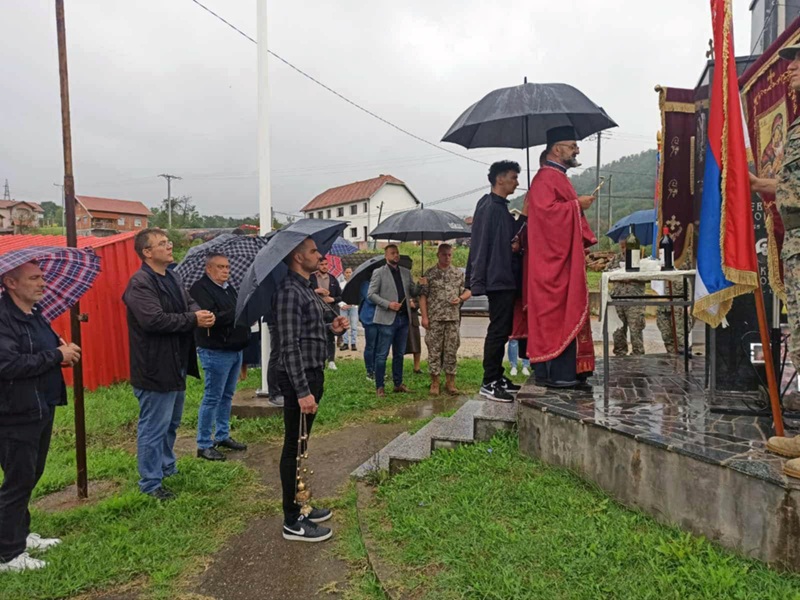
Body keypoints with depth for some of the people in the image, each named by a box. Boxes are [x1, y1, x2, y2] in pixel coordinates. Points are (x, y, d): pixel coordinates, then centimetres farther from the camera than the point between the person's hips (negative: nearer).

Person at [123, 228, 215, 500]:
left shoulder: (172, 277, 12)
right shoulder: (140, 283, -18)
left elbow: (189, 303, 11)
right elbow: (154, 320, -29)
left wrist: (201, 313, -12)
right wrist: (194, 320, -22)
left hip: (176, 364, 10)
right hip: (155, 368, -10)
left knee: (171, 423, 23)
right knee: (154, 427, 2)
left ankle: (167, 467, 41)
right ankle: (150, 483, 16)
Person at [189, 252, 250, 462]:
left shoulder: (228, 288, 15)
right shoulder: (200, 288, -12)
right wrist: (237, 312, -22)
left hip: (235, 350, 9)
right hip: (216, 352, -9)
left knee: (227, 396, 16)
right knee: (212, 398, -2)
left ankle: (223, 436, 28)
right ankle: (203, 445, 9)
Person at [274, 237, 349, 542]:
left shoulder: (307, 288, 14)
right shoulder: (289, 291, -18)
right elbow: (289, 345, -22)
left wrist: (331, 328, 6)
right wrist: (302, 391, -24)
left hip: (313, 374, 10)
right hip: (298, 379, -10)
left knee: (301, 445, 18)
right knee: (294, 447, 1)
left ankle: (299, 506, 33)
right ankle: (293, 523, 13)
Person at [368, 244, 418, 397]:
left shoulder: (406, 272, 14)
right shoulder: (379, 272, -1)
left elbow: (413, 292, 15)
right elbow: (371, 294, -5)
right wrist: (388, 304, -17)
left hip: (404, 318, 5)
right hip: (387, 318, -5)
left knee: (399, 354, 13)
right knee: (382, 355, -1)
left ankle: (398, 384, 23)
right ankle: (379, 387, 9)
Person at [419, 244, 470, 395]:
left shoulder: (459, 273, 11)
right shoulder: (430, 273, 4)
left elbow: (467, 291, 15)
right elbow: (423, 296, 0)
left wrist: (460, 298, -8)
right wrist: (424, 317, -7)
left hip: (453, 318, 2)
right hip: (434, 318, -2)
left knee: (452, 351, 4)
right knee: (434, 350, 0)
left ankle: (450, 381, 13)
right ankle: (435, 382, 9)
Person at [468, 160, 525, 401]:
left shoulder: (501, 207, 17)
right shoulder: (488, 207, -12)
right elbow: (479, 246, -17)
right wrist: (477, 282, -19)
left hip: (506, 280, 10)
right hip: (497, 281, -10)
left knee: (503, 330, 13)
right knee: (497, 331, -6)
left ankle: (497, 377, 21)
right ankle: (489, 383, 1)